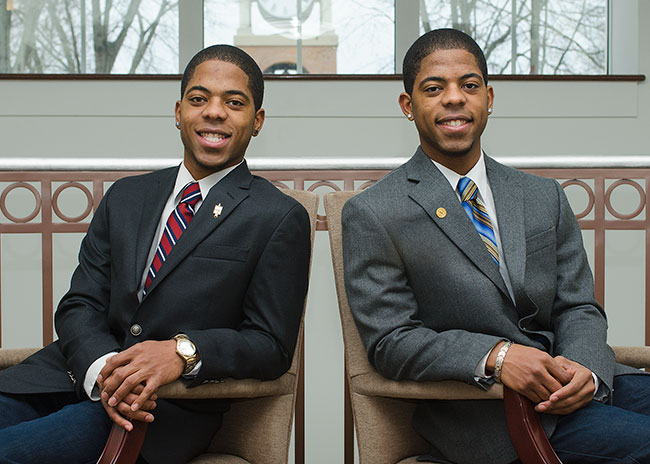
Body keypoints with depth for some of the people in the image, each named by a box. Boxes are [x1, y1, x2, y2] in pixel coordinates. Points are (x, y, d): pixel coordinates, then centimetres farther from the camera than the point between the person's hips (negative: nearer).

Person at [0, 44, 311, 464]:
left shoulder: (281, 219, 1)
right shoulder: (125, 197, 16)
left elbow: (271, 346, -3)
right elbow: (80, 304, 9)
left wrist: (183, 351, -21)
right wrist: (103, 367, -14)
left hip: (170, 402, -5)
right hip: (79, 376, 5)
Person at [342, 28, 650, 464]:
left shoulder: (545, 196, 15)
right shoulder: (372, 215, -1)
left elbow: (578, 306, 11)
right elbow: (389, 340, -7)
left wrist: (584, 367, -12)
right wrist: (496, 356, -22)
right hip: (478, 409, -6)